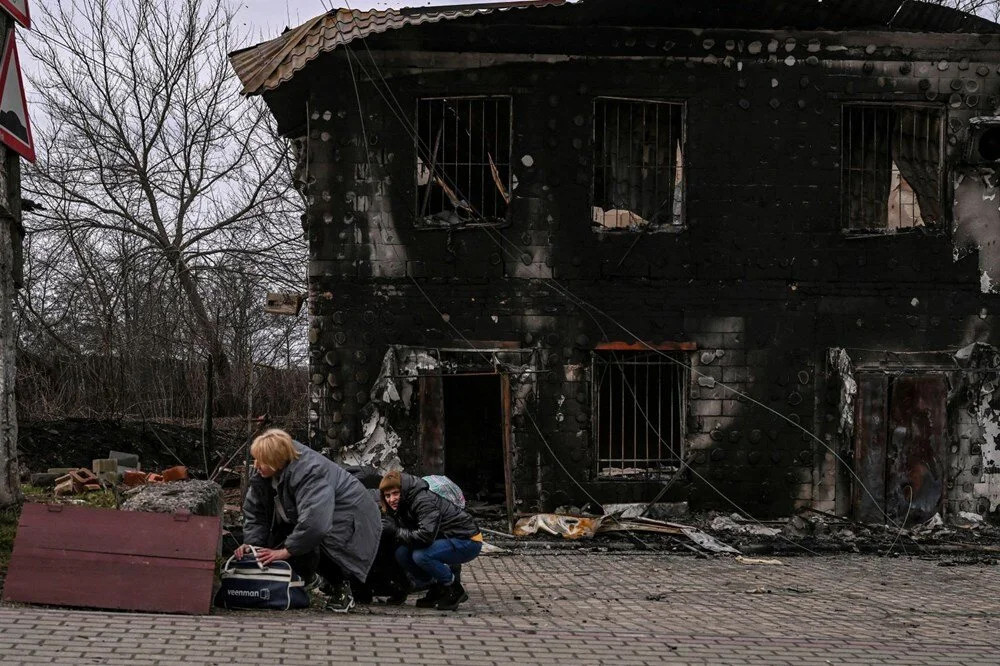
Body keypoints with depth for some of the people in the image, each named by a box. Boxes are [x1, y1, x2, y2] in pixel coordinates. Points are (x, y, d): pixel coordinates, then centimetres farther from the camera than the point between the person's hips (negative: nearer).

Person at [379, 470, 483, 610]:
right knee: (401, 553, -7)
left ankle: (455, 590, -9)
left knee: (420, 555, -30)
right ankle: (437, 589, 8)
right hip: (448, 540, 9)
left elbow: (426, 536, -36)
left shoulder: (424, 501, -24)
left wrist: (397, 530, -24)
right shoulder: (402, 505, 5)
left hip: (468, 541, -9)